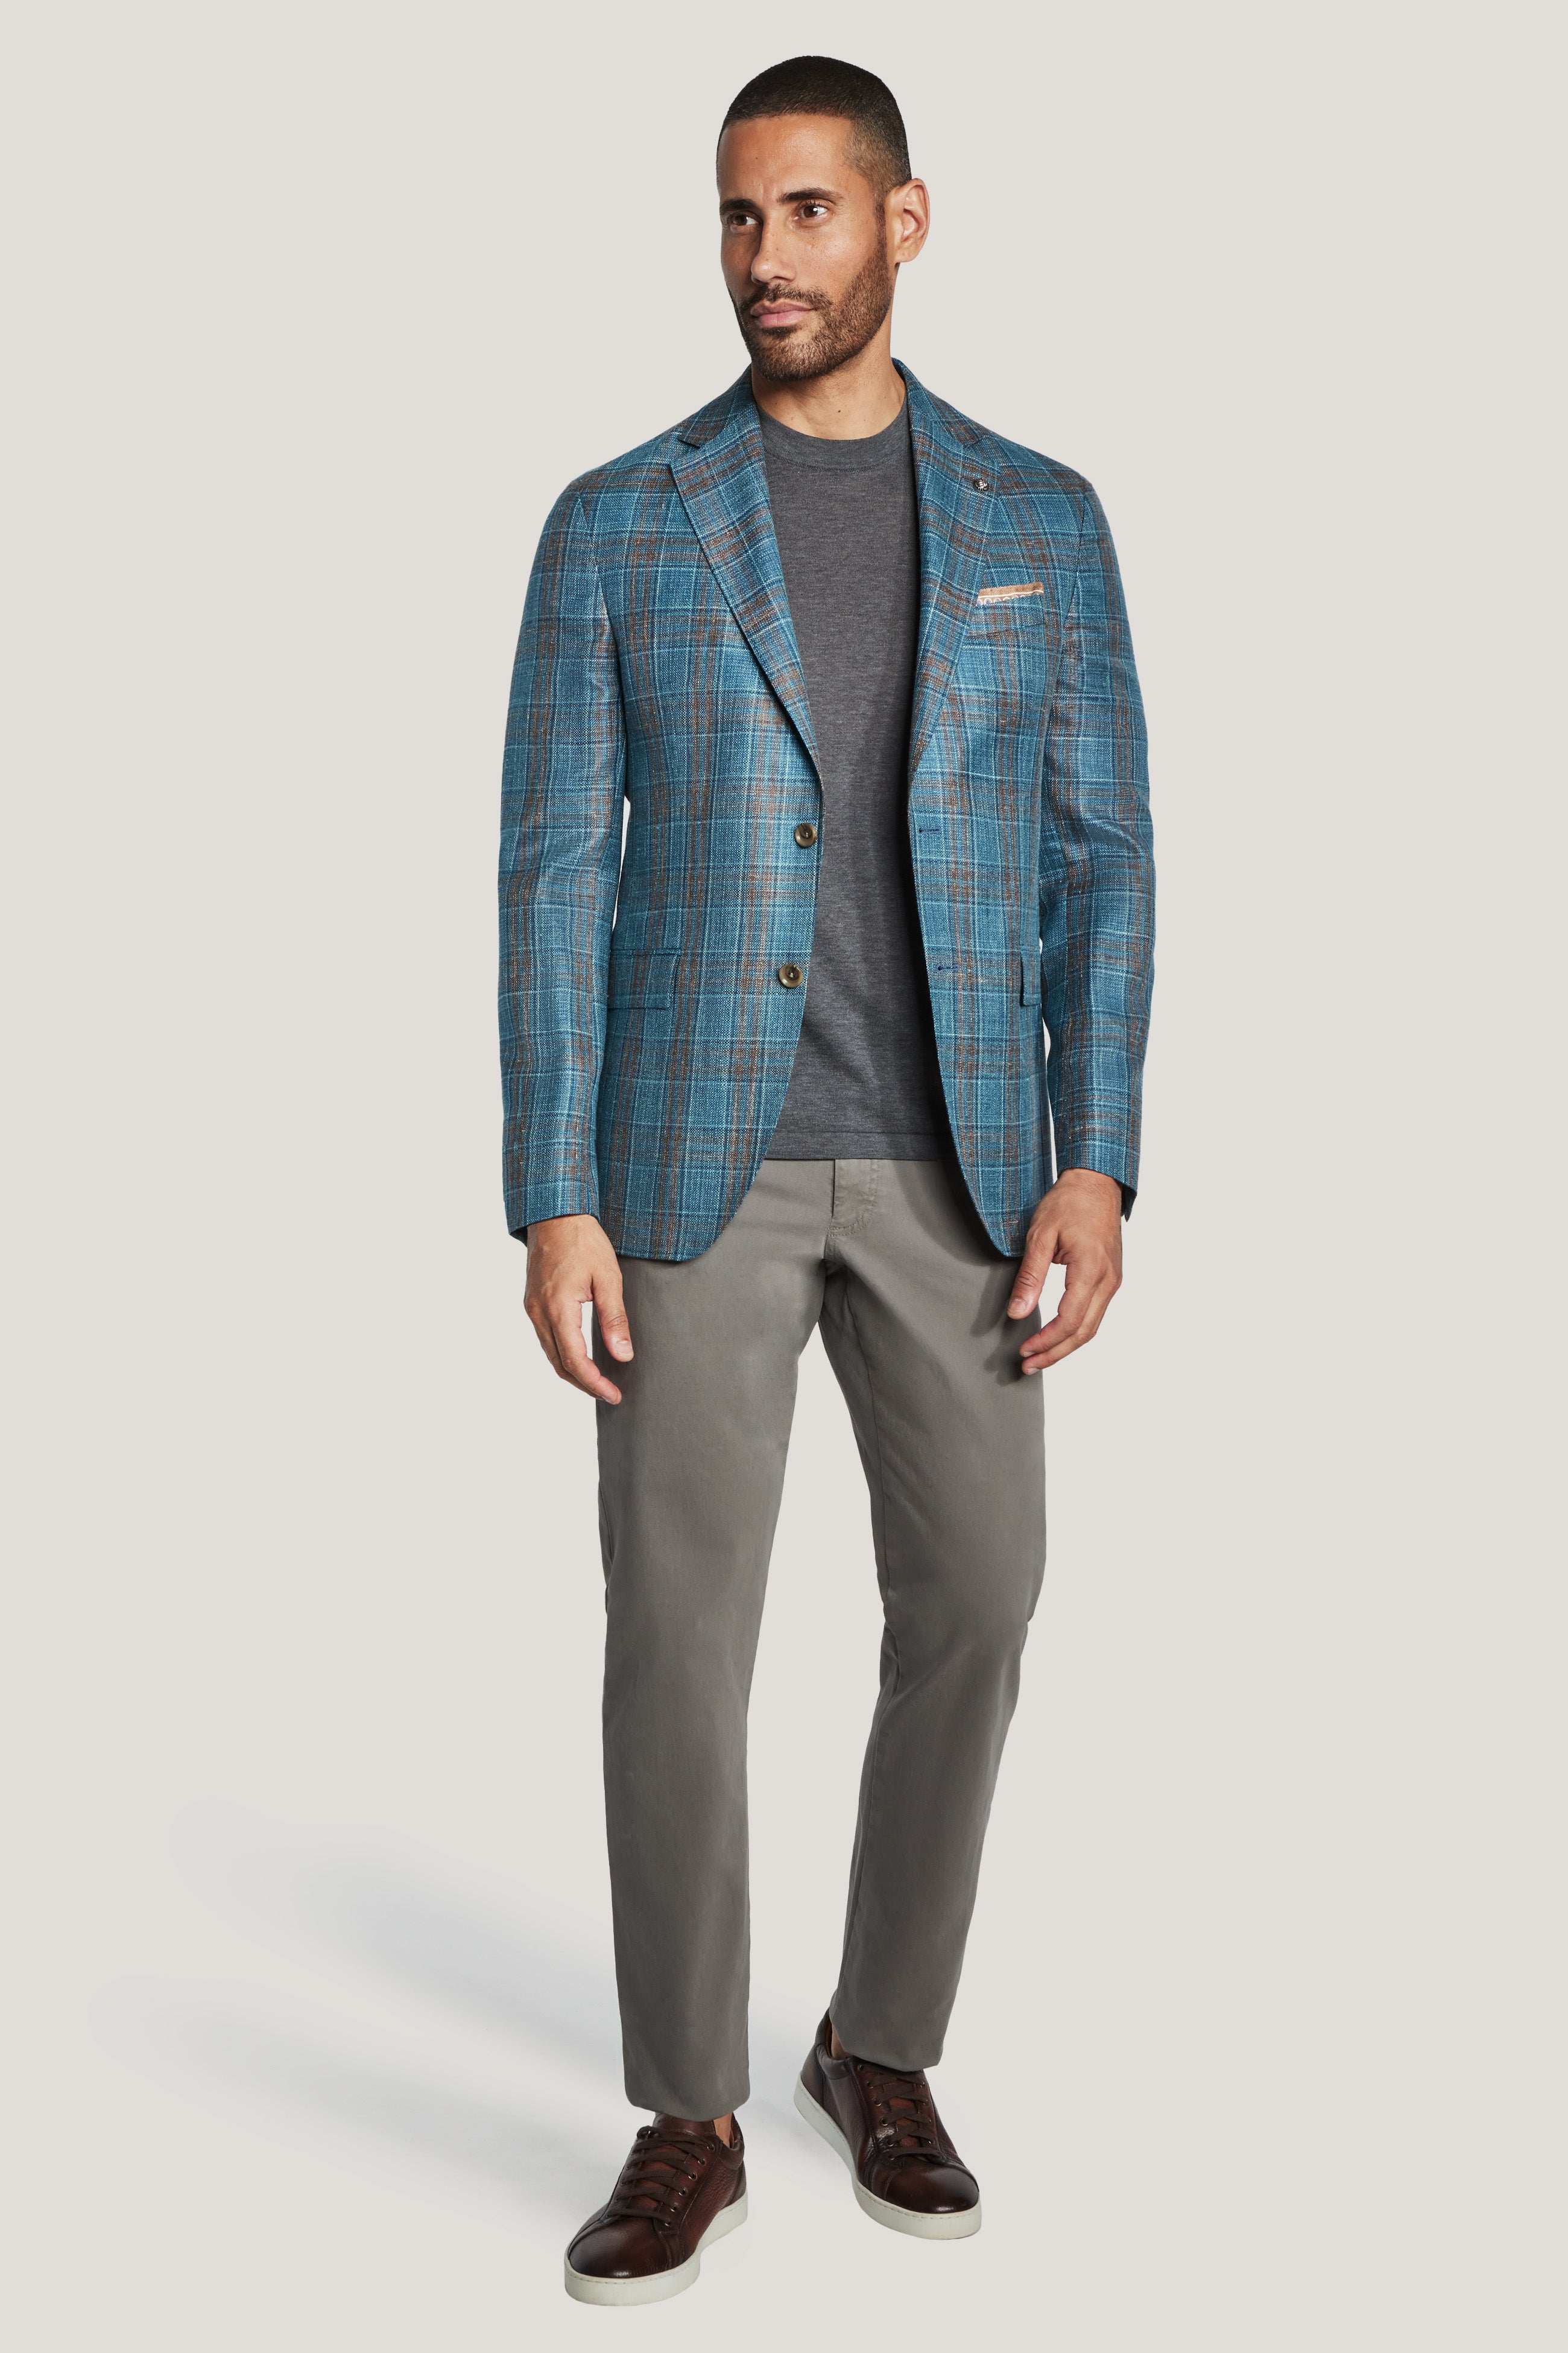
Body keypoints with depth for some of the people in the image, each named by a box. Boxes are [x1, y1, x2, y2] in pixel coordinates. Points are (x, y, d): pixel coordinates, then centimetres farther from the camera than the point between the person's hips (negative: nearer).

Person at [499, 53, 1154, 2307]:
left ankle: (882, 2049, 25)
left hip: (948, 1165, 2)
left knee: (972, 1607, 2)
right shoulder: (616, 524, 2)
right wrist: (552, 1205, -11)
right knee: (679, 1636, -4)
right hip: (698, 1157, -2)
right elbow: (552, 878, -3)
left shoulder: (1039, 517, 7)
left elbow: (1100, 858, 4)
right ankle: (690, 2123, 12)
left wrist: (1096, 1165, -8)